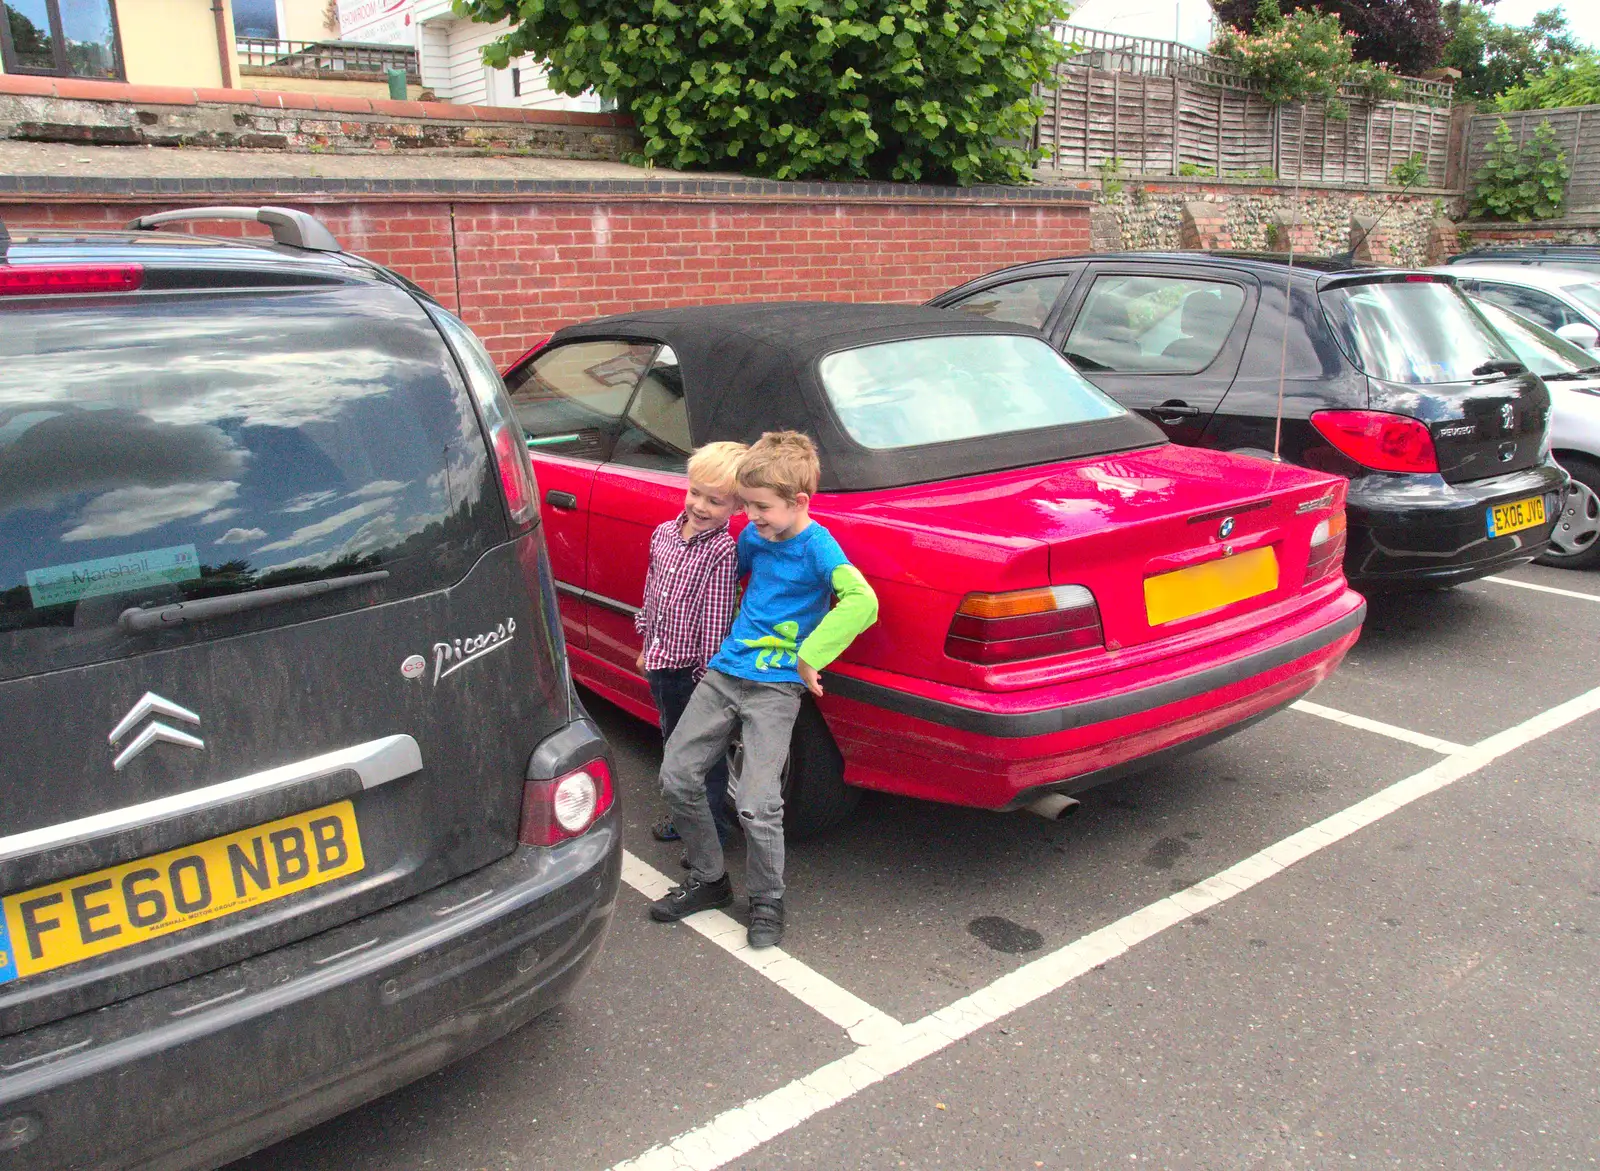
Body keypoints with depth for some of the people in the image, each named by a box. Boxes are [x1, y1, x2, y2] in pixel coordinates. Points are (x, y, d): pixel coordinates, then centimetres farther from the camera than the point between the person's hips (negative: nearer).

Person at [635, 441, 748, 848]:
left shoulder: (722, 552, -19)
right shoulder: (663, 534, 2)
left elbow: (717, 620, -19)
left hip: (693, 669, -7)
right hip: (661, 663, 8)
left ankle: (713, 830, 25)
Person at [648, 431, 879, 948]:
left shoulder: (817, 546, -13)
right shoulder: (754, 536, 7)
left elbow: (862, 602, -29)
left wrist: (809, 657, -24)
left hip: (775, 687, -7)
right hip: (723, 673, 7)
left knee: (756, 805, -12)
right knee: (676, 776, 5)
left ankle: (767, 902, 13)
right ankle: (709, 880, 24)